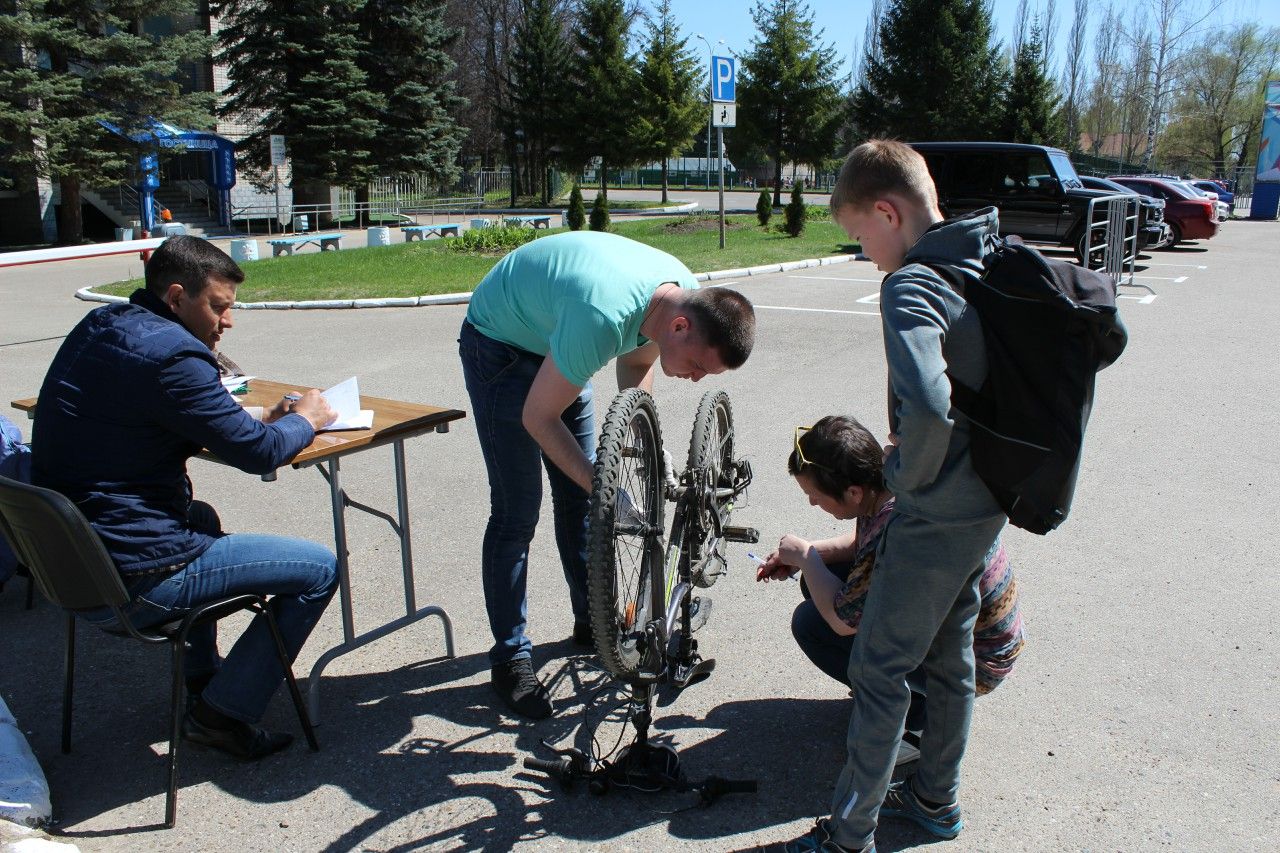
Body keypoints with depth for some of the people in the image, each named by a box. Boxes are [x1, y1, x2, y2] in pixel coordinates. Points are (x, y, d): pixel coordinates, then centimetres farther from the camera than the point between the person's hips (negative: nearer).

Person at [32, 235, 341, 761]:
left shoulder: (97, 328, 9)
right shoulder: (170, 354, -21)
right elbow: (257, 452, -17)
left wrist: (260, 422, 5)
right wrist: (304, 421, 3)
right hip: (130, 581, -10)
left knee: (201, 518, 38)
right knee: (319, 568, -3)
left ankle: (200, 677, 42)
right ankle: (223, 713, 7)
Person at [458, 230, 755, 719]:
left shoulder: (686, 293, -17)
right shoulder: (603, 316, -42)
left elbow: (637, 364, 4)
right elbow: (539, 417, -29)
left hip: (553, 342, 7)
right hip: (499, 345, -7)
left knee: (578, 495, 10)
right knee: (517, 511, -7)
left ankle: (592, 622, 26)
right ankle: (510, 657, 6)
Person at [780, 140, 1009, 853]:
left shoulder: (911, 284, -22)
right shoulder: (985, 265, 6)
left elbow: (928, 404, -39)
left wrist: (908, 473, -19)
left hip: (936, 513, -9)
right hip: (986, 502, 9)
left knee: (879, 668, 3)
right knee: (950, 654, 22)